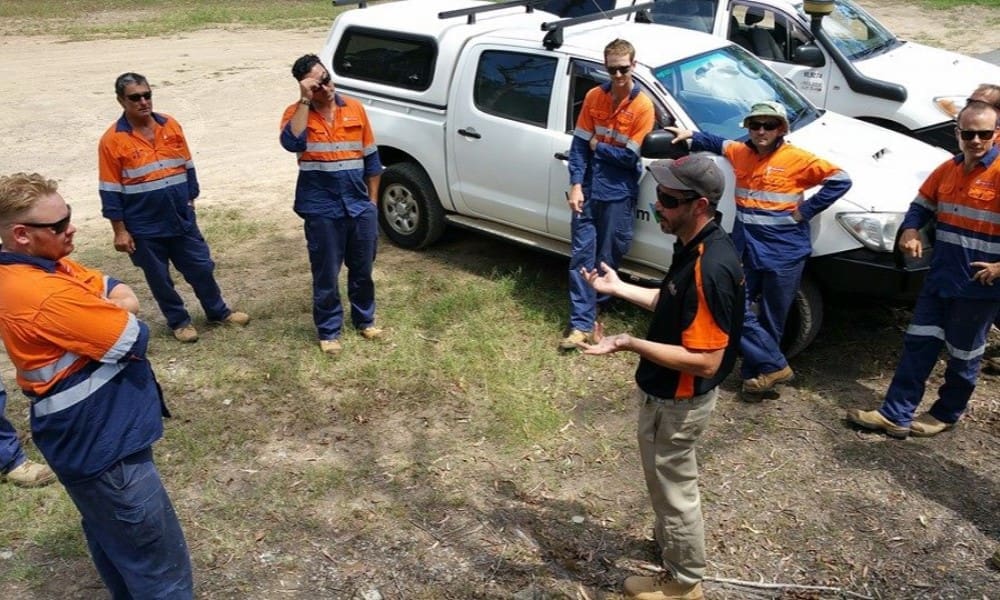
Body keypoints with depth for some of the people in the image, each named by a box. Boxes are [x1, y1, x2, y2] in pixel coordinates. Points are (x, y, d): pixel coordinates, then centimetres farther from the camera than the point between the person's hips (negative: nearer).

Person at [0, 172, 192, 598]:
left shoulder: (41, 264, 2)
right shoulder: (48, 294, -29)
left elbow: (124, 294, 5)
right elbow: (135, 339, -24)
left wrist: (104, 311, -16)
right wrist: (112, 312, -5)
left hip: (87, 434, 11)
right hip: (102, 443, -11)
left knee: (111, 536, 28)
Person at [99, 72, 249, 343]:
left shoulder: (171, 125, 0)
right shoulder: (112, 140, -12)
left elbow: (187, 167, 10)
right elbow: (110, 191, -9)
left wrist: (190, 201, 12)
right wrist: (120, 230, -9)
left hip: (182, 217, 3)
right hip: (145, 226, -3)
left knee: (201, 267, 12)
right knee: (159, 278, 11)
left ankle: (218, 311, 31)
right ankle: (178, 321, 30)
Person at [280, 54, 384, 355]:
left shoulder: (355, 109, 3)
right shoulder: (297, 113, -5)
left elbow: (371, 157, 9)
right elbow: (291, 143, -28)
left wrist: (373, 200, 9)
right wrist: (305, 100, -24)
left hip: (360, 206, 3)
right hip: (322, 210, -3)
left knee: (362, 270, 16)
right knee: (326, 275, 8)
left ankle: (365, 320, 36)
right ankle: (329, 331, 24)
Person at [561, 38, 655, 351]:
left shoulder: (642, 105, -9)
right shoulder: (594, 97, 2)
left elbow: (630, 157, -13)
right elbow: (579, 143, 0)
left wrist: (597, 146, -5)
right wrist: (576, 185, -8)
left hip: (619, 193, -2)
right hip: (589, 187, 3)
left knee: (608, 256, 9)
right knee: (581, 254, -1)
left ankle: (587, 308, 31)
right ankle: (582, 323, 3)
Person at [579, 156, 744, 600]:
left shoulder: (710, 269, -33)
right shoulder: (695, 246, -2)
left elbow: (705, 362, -32)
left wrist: (628, 344, -34)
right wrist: (618, 288, 11)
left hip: (680, 401, -9)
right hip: (664, 392, 10)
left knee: (675, 486, 12)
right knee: (662, 476, 29)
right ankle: (668, 541, 53)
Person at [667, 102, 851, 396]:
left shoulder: (796, 159, -10)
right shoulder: (739, 152, 6)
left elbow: (840, 180, -11)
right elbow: (717, 143, 28)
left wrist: (806, 210, -14)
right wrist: (690, 135, 18)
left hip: (784, 253, -4)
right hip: (746, 248, 4)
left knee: (771, 319, 8)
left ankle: (757, 370, 23)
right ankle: (773, 366, 9)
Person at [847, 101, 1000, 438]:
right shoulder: (948, 169, 6)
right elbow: (922, 205, 17)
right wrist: (910, 231, -3)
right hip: (939, 278, 7)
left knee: (963, 355, 12)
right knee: (918, 345, 7)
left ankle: (947, 414, 32)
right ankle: (895, 415, 13)